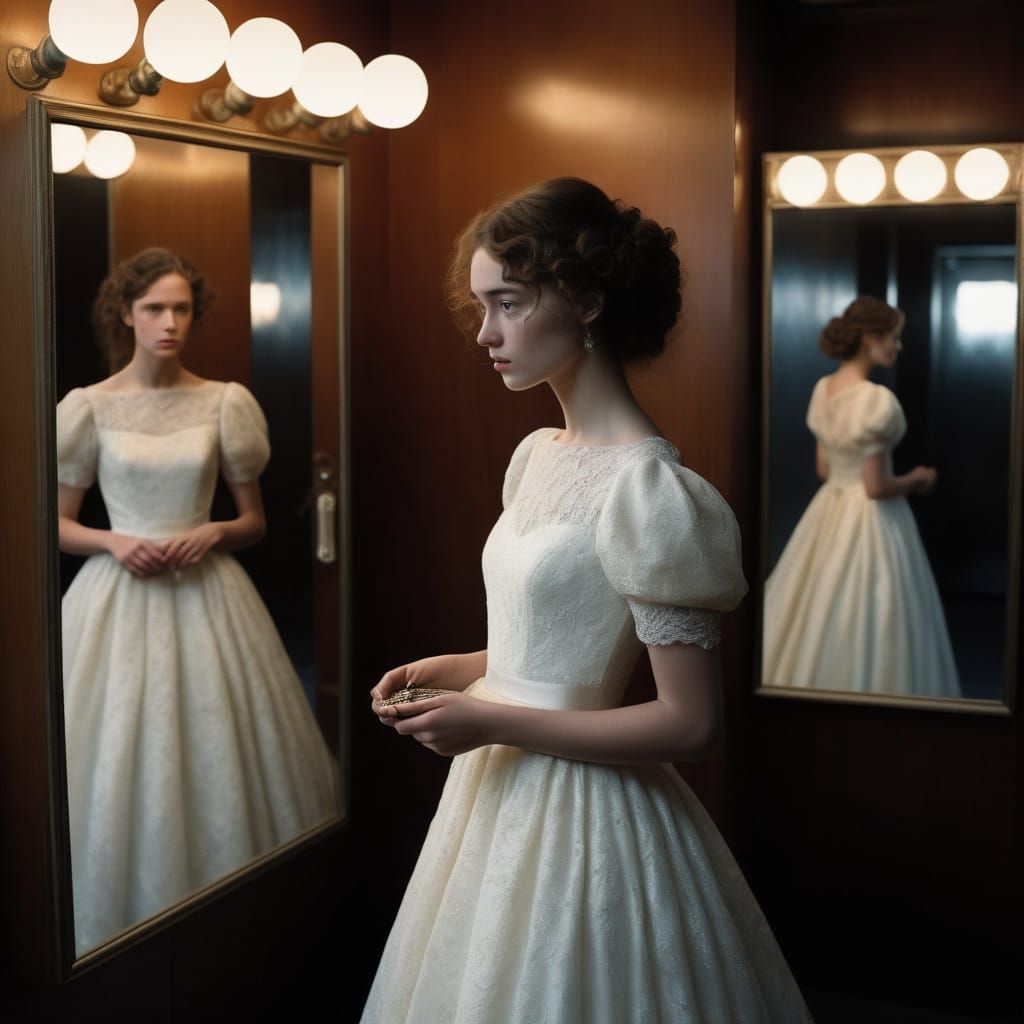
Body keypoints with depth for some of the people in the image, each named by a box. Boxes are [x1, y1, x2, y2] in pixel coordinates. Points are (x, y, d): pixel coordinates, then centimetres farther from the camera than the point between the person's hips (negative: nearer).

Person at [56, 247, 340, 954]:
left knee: (220, 754, 3)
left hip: (207, 594, 1)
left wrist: (213, 534, -11)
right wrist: (115, 542, -12)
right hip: (120, 595, -1)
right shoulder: (91, 406, 1)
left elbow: (255, 522, 9)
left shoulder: (225, 403, 2)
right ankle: (120, 925, 18)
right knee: (118, 759, 1)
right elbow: (60, 524, 6)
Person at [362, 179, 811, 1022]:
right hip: (503, 791, 8)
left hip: (580, 815, -8)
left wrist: (496, 721, -20)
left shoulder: (645, 486, -21)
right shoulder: (536, 455, 5)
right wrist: (455, 669, 2)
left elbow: (691, 723, -21)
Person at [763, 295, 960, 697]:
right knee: (867, 624, 3)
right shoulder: (878, 399, -22)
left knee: (821, 616, 16)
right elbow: (876, 487, -21)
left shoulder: (823, 389, 3)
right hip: (870, 522, -8)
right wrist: (915, 479, -1)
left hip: (829, 511, 8)